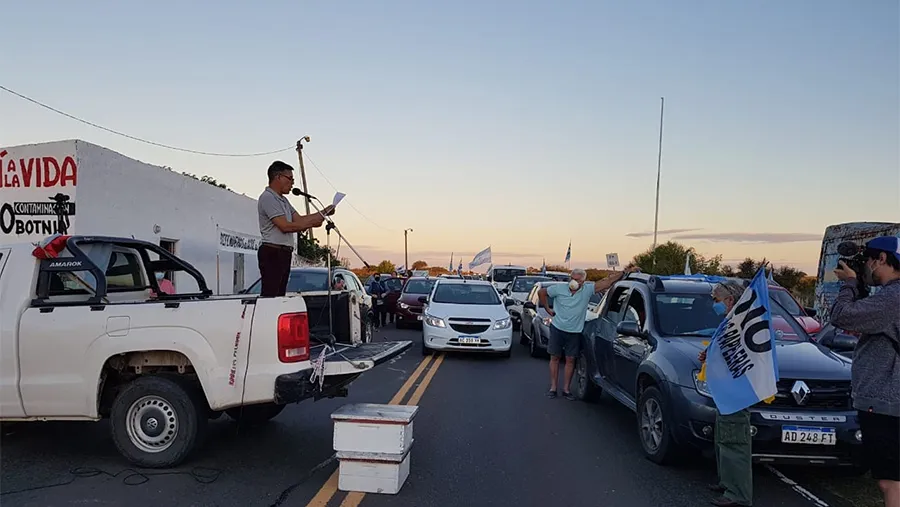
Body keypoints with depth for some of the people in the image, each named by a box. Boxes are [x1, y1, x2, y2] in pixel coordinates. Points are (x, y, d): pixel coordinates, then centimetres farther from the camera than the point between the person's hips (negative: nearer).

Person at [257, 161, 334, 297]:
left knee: (279, 295, 10)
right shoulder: (267, 198, -11)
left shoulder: (283, 200, 21)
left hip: (284, 254, 10)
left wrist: (323, 213, 9)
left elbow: (299, 219, 17)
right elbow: (285, 226, -19)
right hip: (272, 253, -10)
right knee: (269, 296, -12)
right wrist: (312, 223, -12)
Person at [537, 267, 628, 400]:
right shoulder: (560, 288, -9)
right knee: (555, 357, 5)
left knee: (570, 360, 4)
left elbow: (608, 282, -13)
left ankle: (566, 389, 12)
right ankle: (553, 388, 12)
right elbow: (541, 292, 5)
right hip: (557, 328, 0)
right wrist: (548, 309, 4)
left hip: (574, 332, 1)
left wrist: (624, 272, -20)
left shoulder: (588, 289, -8)